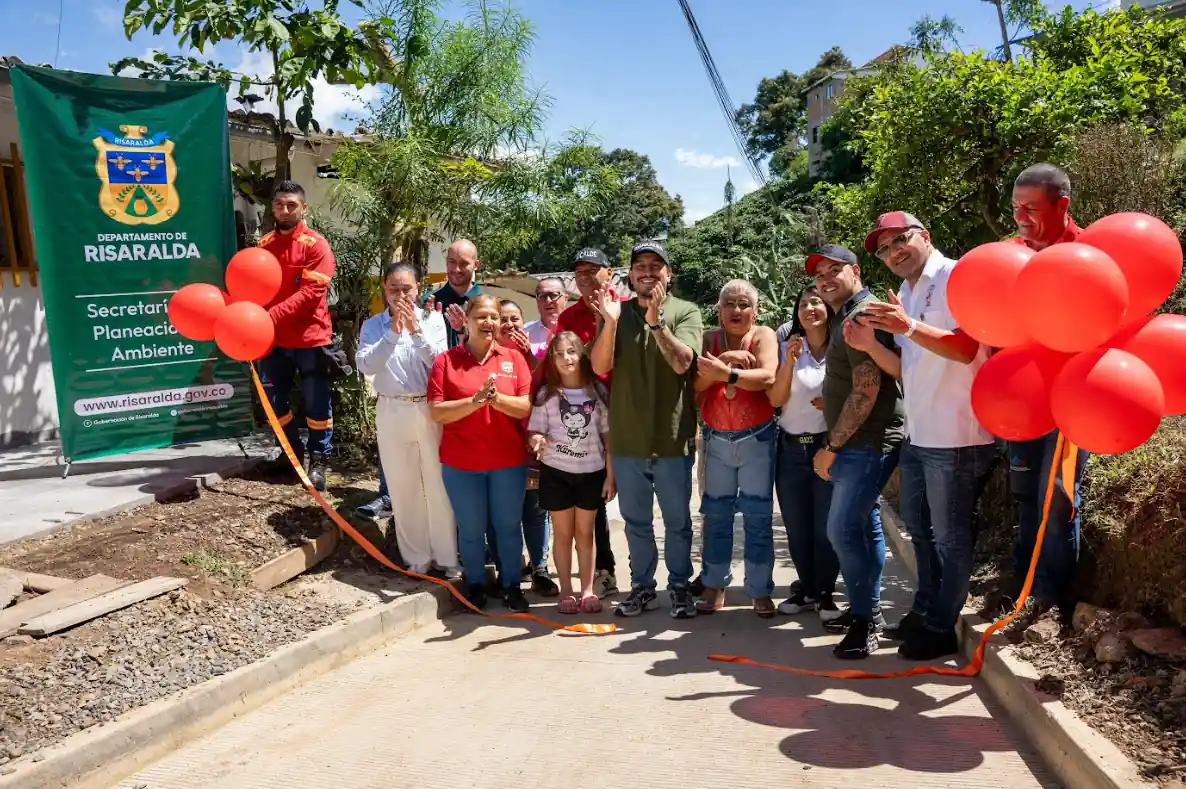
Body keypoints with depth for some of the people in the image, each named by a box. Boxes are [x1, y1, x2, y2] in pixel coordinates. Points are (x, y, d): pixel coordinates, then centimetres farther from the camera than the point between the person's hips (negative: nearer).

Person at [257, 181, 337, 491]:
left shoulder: (315, 244, -7)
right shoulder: (264, 244, 8)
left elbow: (311, 291, -17)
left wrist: (273, 314, -27)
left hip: (310, 336, -5)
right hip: (274, 337, 5)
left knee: (316, 402, 2)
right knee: (273, 398, 12)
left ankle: (318, 459, 16)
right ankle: (292, 449, 31)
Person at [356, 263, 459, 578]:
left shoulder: (432, 319, 0)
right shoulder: (374, 325, 1)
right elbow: (365, 365, -13)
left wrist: (416, 331, -20)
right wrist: (392, 333, -21)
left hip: (430, 409, -1)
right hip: (392, 412, 1)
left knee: (439, 485, 5)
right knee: (403, 488, 9)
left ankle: (447, 556, 19)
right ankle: (417, 556, 24)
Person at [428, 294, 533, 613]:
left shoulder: (514, 358, 3)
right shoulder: (445, 361, -2)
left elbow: (527, 407, -4)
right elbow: (436, 412, -9)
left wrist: (497, 399, -21)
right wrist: (475, 400, -21)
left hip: (509, 461, 1)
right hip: (461, 463, -1)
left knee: (508, 525, 10)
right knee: (472, 529, 8)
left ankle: (511, 585, 25)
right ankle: (475, 585, 26)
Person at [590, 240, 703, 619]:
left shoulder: (686, 312, -3)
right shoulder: (617, 312, 4)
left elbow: (682, 362, -17)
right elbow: (599, 366, -6)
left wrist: (655, 320, -28)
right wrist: (610, 322, -20)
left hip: (672, 437, -2)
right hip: (626, 438, 2)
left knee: (677, 520, 10)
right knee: (635, 520, 14)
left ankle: (680, 585, 26)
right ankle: (642, 585, 29)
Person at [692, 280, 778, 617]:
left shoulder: (763, 335, -4)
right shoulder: (709, 339, 4)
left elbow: (768, 376, -22)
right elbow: (694, 384, -8)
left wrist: (726, 373, -31)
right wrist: (723, 363, -22)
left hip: (757, 438, -3)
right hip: (716, 439, 3)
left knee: (758, 516, 2)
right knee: (716, 514, 9)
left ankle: (760, 591, 11)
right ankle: (714, 586, 19)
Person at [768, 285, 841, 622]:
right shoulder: (787, 349, 3)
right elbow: (775, 399, -3)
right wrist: (789, 361, -14)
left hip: (827, 447, -3)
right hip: (790, 448, 3)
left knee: (825, 527, 1)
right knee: (797, 528, 9)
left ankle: (826, 593, 18)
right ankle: (807, 589, 26)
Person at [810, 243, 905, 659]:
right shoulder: (846, 317, 17)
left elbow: (866, 390, -22)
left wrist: (831, 446, -17)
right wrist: (835, 445, 14)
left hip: (867, 442, -10)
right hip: (857, 442, 10)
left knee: (843, 529, -11)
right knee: (865, 525, 15)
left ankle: (864, 620, 0)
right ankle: (868, 610, 25)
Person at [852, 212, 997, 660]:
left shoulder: (956, 278, -10)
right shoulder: (903, 296, 15)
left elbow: (966, 348, -22)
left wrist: (910, 328, -32)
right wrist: (870, 346, 1)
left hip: (956, 437, -9)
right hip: (918, 435, 9)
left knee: (950, 537, 4)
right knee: (919, 530, 20)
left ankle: (941, 629, 17)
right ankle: (924, 612, 35)